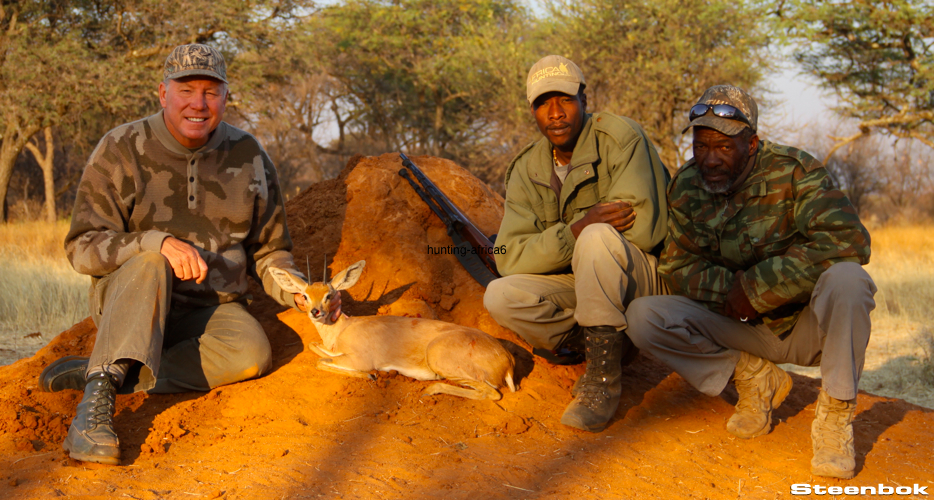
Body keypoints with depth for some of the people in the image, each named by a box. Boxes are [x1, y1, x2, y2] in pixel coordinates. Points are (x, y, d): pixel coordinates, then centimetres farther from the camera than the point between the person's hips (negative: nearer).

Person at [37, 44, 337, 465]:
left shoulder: (249, 158, 2)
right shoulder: (121, 150, -9)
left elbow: (267, 251, 12)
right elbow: (83, 248, -14)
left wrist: (299, 293, -9)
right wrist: (159, 242, -31)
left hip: (209, 308, 3)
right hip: (128, 302, -3)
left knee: (251, 353, -28)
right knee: (150, 264, -35)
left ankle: (102, 375, -27)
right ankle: (96, 403, -46)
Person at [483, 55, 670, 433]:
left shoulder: (621, 138, -13)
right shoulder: (527, 171, 1)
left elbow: (641, 228, -22)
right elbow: (509, 258, -12)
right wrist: (576, 230, -28)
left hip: (645, 280, -4)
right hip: (581, 285, 5)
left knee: (598, 238, -36)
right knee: (500, 296, -20)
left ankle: (604, 376, -24)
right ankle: (604, 344, -3)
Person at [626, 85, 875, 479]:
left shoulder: (792, 172, -18)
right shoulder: (686, 187, -2)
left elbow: (847, 240, -32)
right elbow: (676, 269, -2)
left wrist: (756, 288, -29)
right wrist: (731, 287, -22)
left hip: (806, 325, -4)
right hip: (742, 330, 4)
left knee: (845, 278, -37)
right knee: (642, 316, -17)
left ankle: (835, 414, -17)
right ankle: (754, 378, -3)